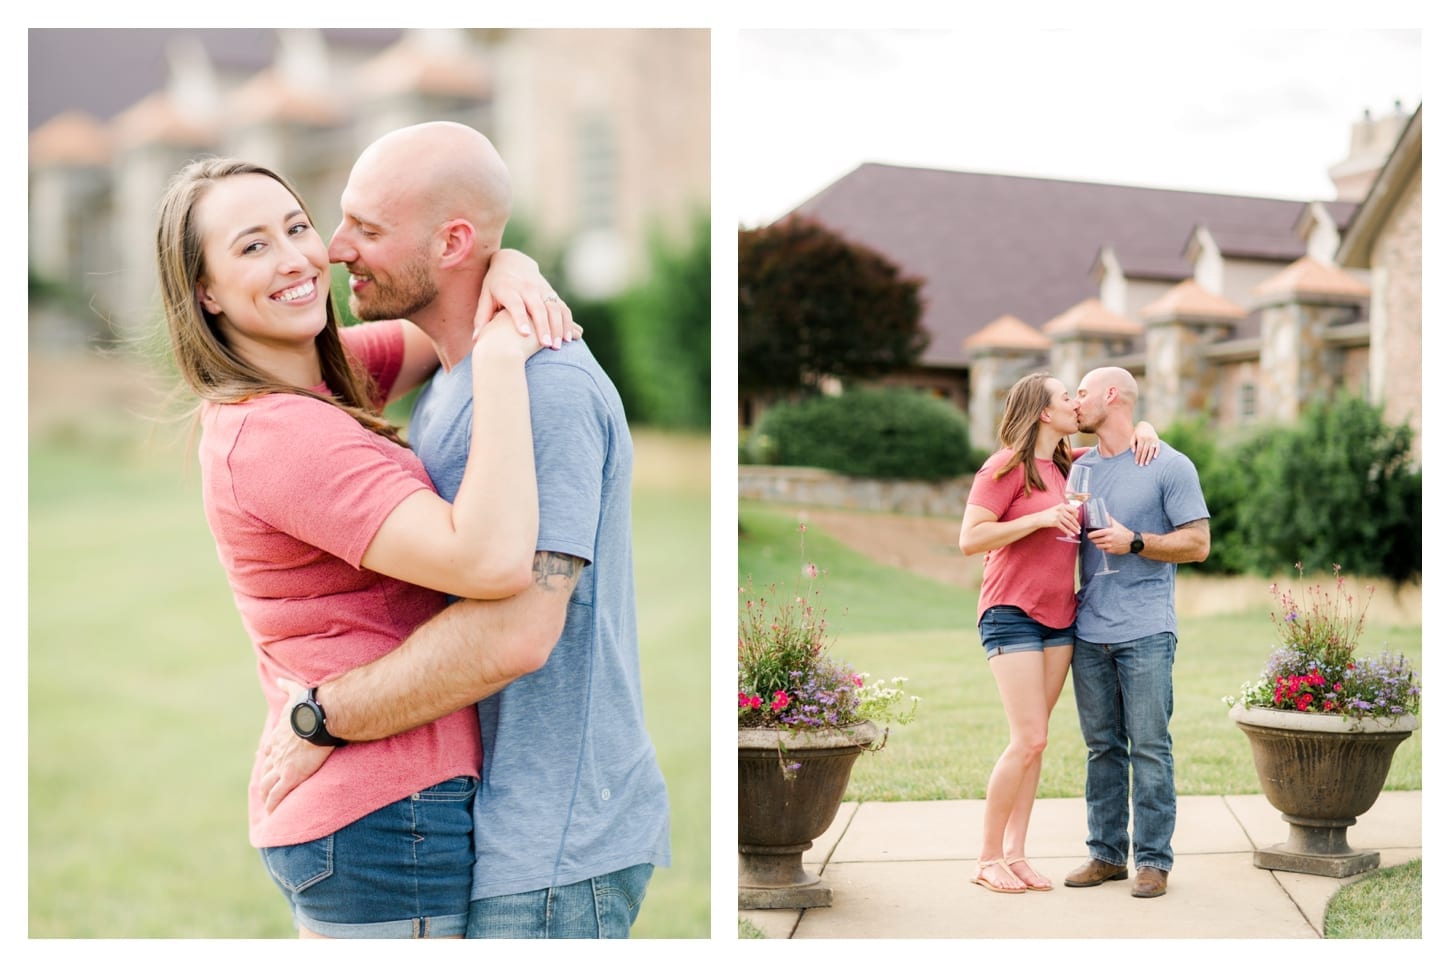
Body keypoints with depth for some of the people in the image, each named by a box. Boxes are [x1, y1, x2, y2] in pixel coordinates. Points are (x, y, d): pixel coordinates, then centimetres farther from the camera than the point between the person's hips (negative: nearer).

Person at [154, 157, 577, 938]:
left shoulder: (321, 376, 7)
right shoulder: (280, 434, -22)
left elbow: (450, 323, 17)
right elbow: (493, 560, -32)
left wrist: (509, 270, -6)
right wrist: (501, 362, -25)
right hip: (385, 816, -10)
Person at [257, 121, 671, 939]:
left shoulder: (547, 387, -20)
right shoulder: (448, 385, 12)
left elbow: (515, 632, -28)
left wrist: (324, 717, -18)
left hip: (554, 845, -9)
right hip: (511, 825, 9)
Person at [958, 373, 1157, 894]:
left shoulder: (1071, 464, 12)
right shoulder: (1006, 467, -8)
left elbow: (1119, 432, 28)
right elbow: (969, 539, -13)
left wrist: (1145, 431, 5)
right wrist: (1040, 518, -19)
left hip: (1060, 616, 7)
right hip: (1012, 613, -7)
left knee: (1034, 740, 6)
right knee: (1029, 739, -11)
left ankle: (1015, 854, 12)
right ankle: (987, 859, 0)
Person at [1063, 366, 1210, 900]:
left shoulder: (1170, 466, -1)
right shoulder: (1080, 467, 15)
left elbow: (1197, 543, -4)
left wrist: (1134, 542, -14)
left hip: (1145, 631, -5)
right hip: (1089, 630, 5)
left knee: (1149, 748, -2)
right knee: (1102, 748, 9)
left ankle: (1153, 860, 5)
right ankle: (1106, 853, 17)